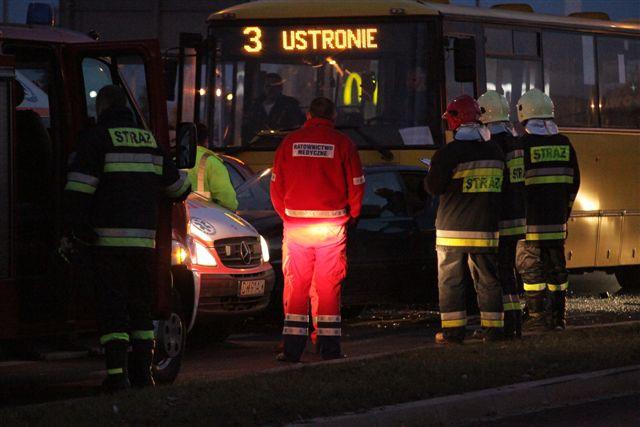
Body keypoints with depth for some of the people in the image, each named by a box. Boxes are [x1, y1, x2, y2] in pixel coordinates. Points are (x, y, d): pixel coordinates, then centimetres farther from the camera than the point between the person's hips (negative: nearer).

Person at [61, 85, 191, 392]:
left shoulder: (96, 139, -3)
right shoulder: (149, 140, 15)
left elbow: (78, 191, -12)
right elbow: (177, 185, 26)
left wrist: (73, 234, -9)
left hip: (107, 240, -5)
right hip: (144, 238, 5)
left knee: (112, 307, -5)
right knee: (140, 305, 15)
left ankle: (117, 372, -15)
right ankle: (143, 371, 15)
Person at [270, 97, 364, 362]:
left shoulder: (290, 143, 3)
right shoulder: (342, 144, -2)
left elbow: (276, 186, 6)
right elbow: (356, 185, -1)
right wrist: (351, 216, 14)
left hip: (295, 224, 1)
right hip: (331, 225, -1)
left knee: (295, 286, 5)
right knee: (329, 287, 6)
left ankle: (292, 348, 2)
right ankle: (329, 347, 6)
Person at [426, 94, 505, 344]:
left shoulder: (448, 154, -13)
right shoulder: (495, 151, 6)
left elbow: (433, 188, -8)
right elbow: (501, 186, 15)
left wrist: (434, 171, 13)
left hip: (453, 227, -5)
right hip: (486, 227, 5)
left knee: (450, 280, 2)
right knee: (488, 279, 10)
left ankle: (453, 330, 0)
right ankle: (493, 328, 10)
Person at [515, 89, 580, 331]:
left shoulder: (523, 144, -10)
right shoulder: (564, 144, 8)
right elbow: (574, 181, 12)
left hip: (529, 219, -5)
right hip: (556, 219, 5)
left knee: (530, 267, -1)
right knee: (556, 266, 10)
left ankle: (538, 316, -5)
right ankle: (557, 317, 12)